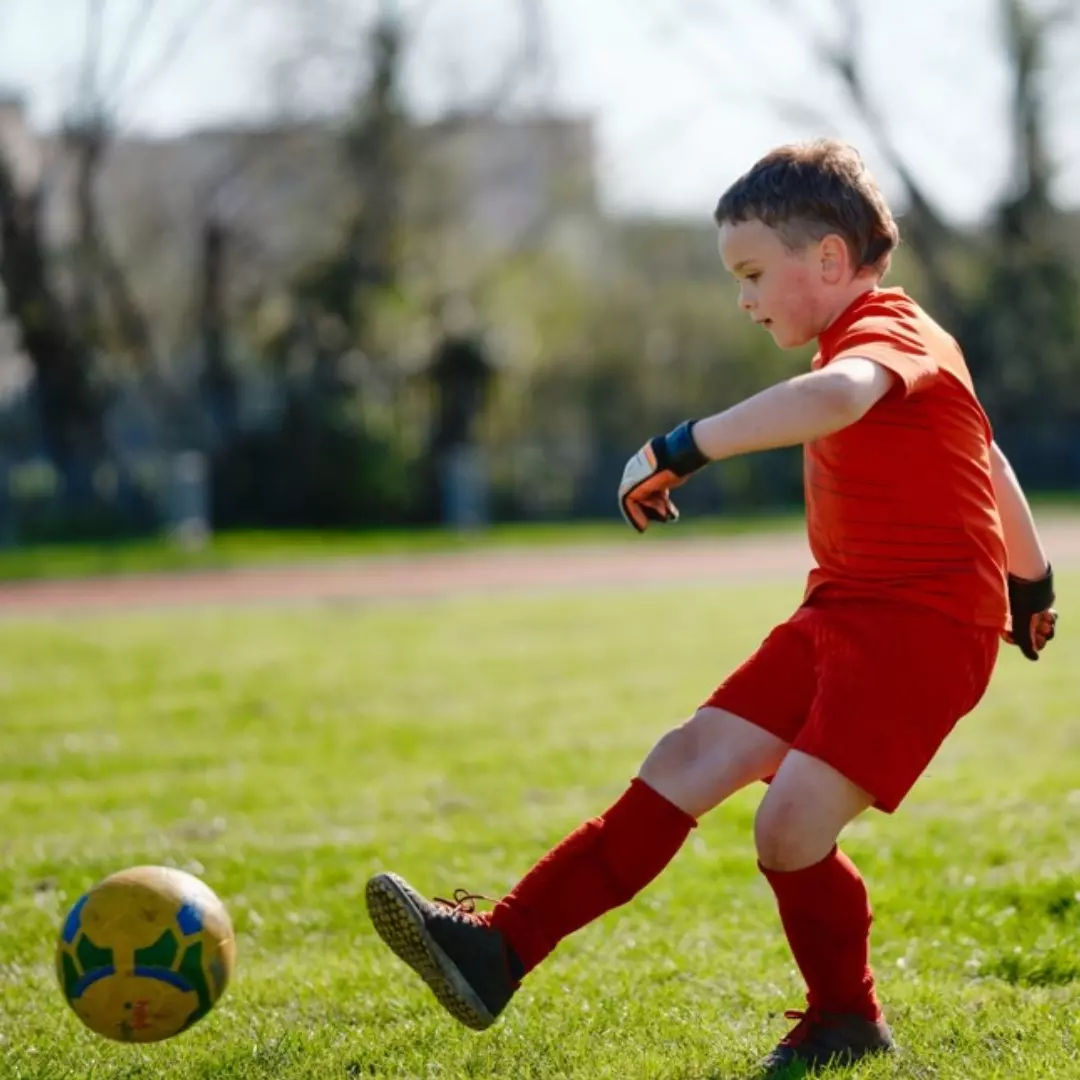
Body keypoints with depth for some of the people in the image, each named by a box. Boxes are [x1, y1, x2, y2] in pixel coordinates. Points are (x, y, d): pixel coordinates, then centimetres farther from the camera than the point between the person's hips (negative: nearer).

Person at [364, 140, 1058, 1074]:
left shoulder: (885, 332, -15)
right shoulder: (887, 339, 18)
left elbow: (837, 396, -42)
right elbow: (988, 462, 30)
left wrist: (683, 448, -42)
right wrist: (1029, 580, 42)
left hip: (923, 623, -10)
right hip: (841, 615, 10)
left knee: (792, 825, -18)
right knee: (686, 764, -1)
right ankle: (503, 948, -6)